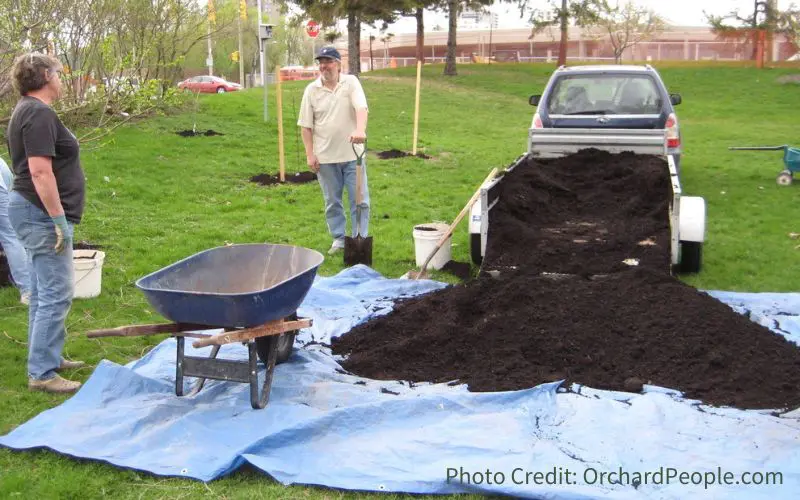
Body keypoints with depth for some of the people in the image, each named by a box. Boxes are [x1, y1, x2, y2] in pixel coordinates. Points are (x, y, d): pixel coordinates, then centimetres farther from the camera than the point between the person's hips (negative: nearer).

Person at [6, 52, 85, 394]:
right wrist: (59, 220, -22)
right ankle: (41, 374, -5)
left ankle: (47, 356, 28)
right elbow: (40, 172, -24)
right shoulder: (39, 114, -16)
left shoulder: (27, 110, 16)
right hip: (42, 214, -11)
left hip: (34, 212, 11)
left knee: (43, 292, 18)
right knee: (55, 295, -9)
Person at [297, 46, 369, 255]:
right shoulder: (311, 90, 1)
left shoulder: (351, 82, -3)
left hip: (352, 154, -1)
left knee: (360, 199, 2)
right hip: (325, 157, 2)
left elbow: (361, 108, -19)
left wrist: (360, 129, -38)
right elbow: (306, 126, 3)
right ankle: (338, 239, 23)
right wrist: (310, 154, -3)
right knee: (332, 201, 11)